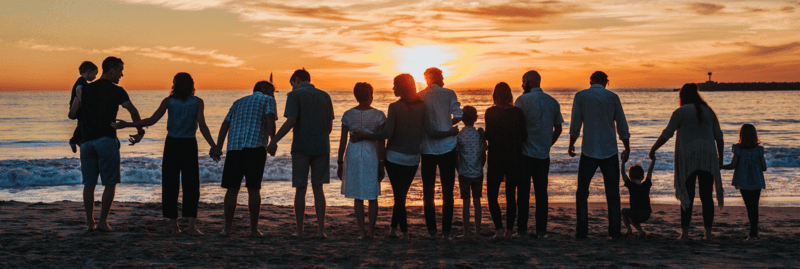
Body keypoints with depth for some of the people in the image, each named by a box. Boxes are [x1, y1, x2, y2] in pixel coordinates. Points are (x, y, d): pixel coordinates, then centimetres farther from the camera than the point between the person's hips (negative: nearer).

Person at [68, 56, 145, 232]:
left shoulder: (85, 90, 11)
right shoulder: (117, 91, -2)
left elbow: (72, 115, 9)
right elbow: (133, 112, -13)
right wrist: (140, 132, 0)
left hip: (87, 141, 5)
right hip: (107, 140, -4)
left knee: (89, 184, 8)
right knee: (110, 183, 2)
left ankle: (90, 222, 9)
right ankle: (103, 221, -2)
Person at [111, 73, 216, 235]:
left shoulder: (169, 101, -2)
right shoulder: (198, 102, -3)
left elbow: (152, 120, -11)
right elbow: (202, 126, -15)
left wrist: (127, 125, -6)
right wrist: (213, 147, -16)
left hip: (172, 144, 1)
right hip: (189, 145, -1)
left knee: (170, 185, 9)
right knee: (191, 185, 0)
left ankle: (173, 224, 9)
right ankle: (192, 225, -12)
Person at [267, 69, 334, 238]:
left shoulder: (295, 95, -4)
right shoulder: (324, 96, 10)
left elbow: (290, 122, -16)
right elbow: (330, 125, 12)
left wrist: (274, 141, -13)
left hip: (301, 147, -3)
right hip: (321, 147, 3)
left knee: (300, 189, 4)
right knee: (318, 189, 8)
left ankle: (299, 230, 9)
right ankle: (321, 229, 1)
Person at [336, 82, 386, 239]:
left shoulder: (348, 115, -2)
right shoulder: (379, 115, -6)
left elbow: (343, 141, -1)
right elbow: (381, 142, -8)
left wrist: (340, 163, 6)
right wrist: (381, 165, -4)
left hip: (353, 155, 1)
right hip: (371, 155, -1)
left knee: (358, 197, 9)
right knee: (373, 196, 11)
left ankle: (362, 232, 4)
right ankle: (371, 232, 10)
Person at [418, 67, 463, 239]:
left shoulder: (419, 97, 2)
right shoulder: (449, 94, -2)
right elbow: (458, 116, -11)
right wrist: (447, 124, 8)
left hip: (427, 149, 1)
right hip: (447, 147, -1)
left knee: (428, 191, 10)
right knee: (447, 191, 6)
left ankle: (432, 230, 10)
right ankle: (446, 231, 4)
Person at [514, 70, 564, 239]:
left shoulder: (522, 100, -8)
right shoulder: (553, 102, 7)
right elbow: (558, 129, 11)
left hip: (525, 153, -4)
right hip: (544, 155, 4)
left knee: (523, 192, 3)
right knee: (541, 193, 9)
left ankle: (522, 229, 4)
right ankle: (541, 231, 8)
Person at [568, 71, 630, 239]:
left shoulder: (581, 96, 0)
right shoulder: (613, 97, 3)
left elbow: (575, 124, -1)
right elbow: (622, 125, 6)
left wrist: (571, 144, 13)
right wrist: (627, 149, 15)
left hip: (589, 151, -1)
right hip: (610, 151, 1)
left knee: (582, 192, 7)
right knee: (612, 192, 8)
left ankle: (582, 230, 1)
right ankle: (614, 230, 5)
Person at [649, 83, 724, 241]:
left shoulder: (680, 112, -2)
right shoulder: (709, 111, 12)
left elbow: (666, 134, -4)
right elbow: (719, 136, 12)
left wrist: (653, 149, 6)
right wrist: (720, 157, 19)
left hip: (688, 157, -3)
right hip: (708, 158, 3)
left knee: (687, 196, 0)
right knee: (707, 196, 5)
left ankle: (685, 233, -2)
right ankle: (708, 233, 3)